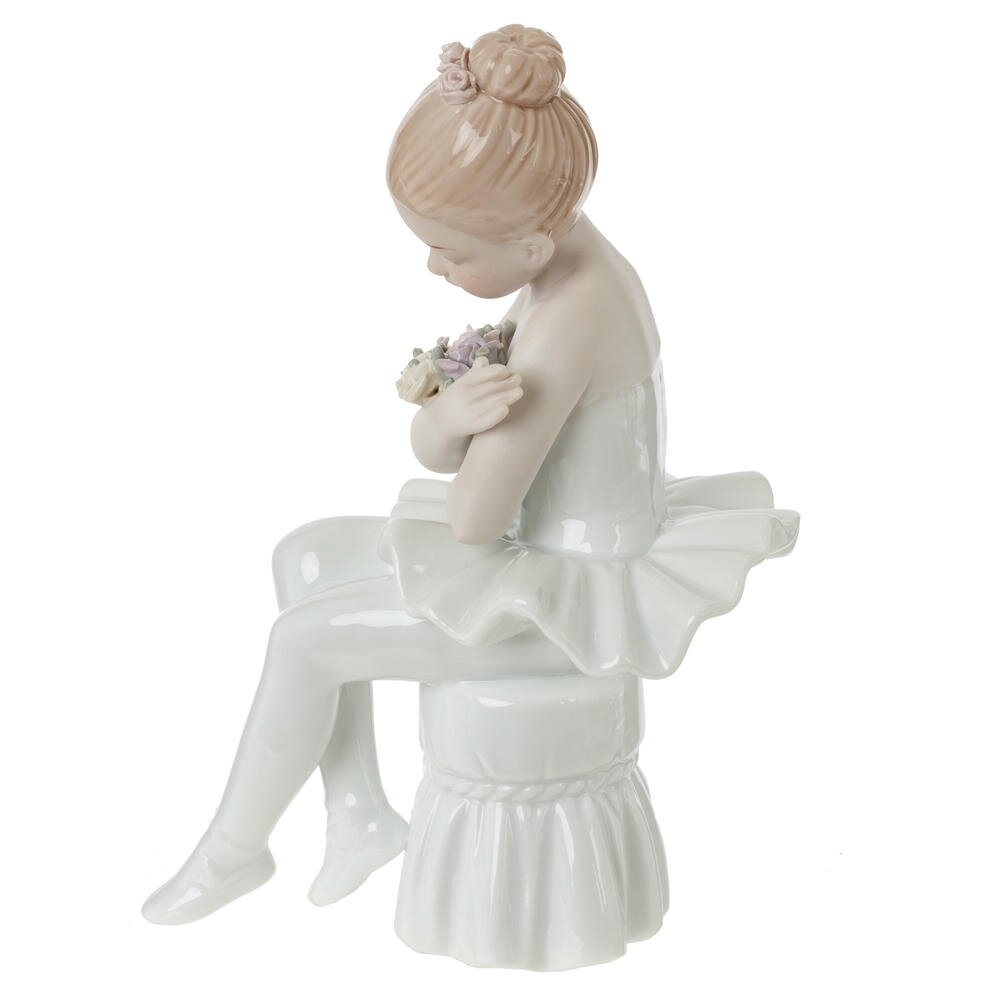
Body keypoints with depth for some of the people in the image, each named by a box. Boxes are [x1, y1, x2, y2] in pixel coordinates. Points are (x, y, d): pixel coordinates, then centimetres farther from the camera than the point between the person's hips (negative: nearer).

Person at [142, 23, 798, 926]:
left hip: (571, 600, -9)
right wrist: (451, 416, -27)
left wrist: (469, 442, -6)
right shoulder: (562, 257, -1)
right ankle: (361, 811, 22)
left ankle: (235, 848, 22)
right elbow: (430, 445, -3)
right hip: (570, 560, 9)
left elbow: (472, 520, -26)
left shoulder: (567, 323, -31)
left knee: (304, 637, -4)